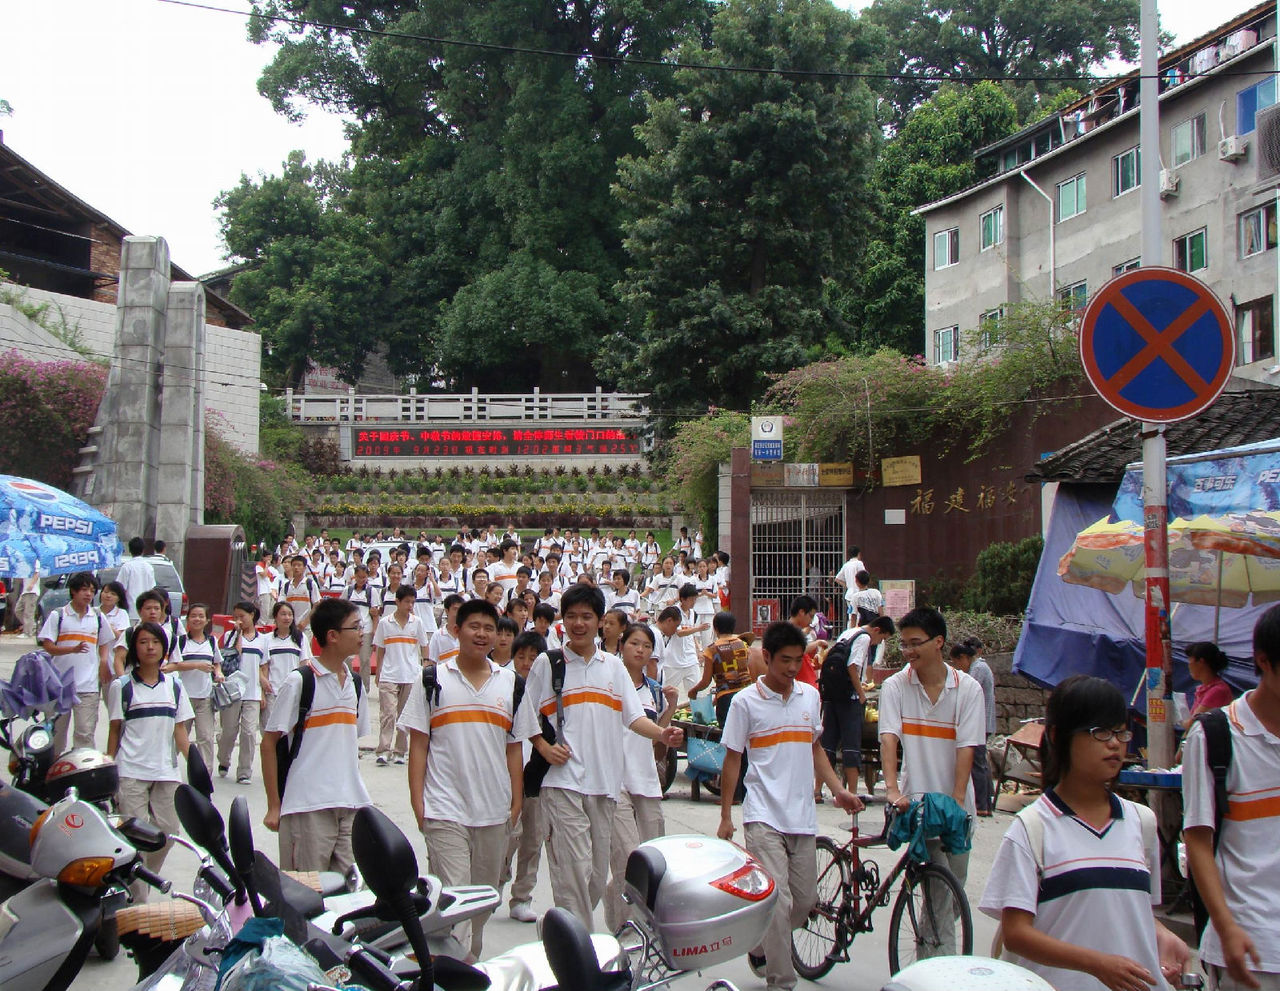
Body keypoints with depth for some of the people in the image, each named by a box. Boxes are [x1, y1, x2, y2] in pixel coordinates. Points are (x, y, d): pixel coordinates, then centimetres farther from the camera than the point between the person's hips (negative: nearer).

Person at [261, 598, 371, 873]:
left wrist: (356, 794, 16)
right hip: (307, 807, -6)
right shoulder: (300, 681, -8)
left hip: (351, 805, 6)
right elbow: (269, 742, -6)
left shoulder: (354, 683, 12)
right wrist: (274, 806, -7)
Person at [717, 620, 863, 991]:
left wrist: (838, 789, 6)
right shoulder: (745, 702, -4)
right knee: (778, 901, -12)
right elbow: (732, 759, 0)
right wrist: (725, 817, -1)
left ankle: (760, 948, 35)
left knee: (805, 900, 10)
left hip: (803, 816, 5)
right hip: (764, 817, -5)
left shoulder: (810, 696, 9)